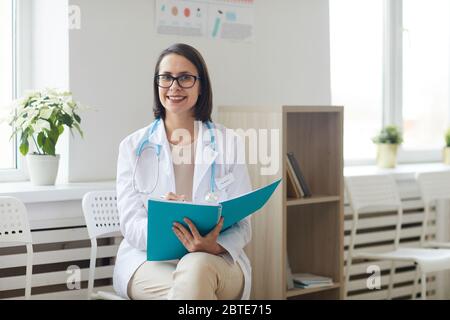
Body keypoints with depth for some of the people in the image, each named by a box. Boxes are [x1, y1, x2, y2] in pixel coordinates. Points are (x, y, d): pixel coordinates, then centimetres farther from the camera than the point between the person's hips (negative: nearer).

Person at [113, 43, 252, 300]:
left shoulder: (229, 144, 8)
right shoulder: (133, 147, 9)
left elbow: (241, 226, 4)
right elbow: (130, 224, 0)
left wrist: (216, 247, -21)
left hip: (217, 261, 1)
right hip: (149, 260, -1)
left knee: (196, 269, -36)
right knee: (184, 288, -36)